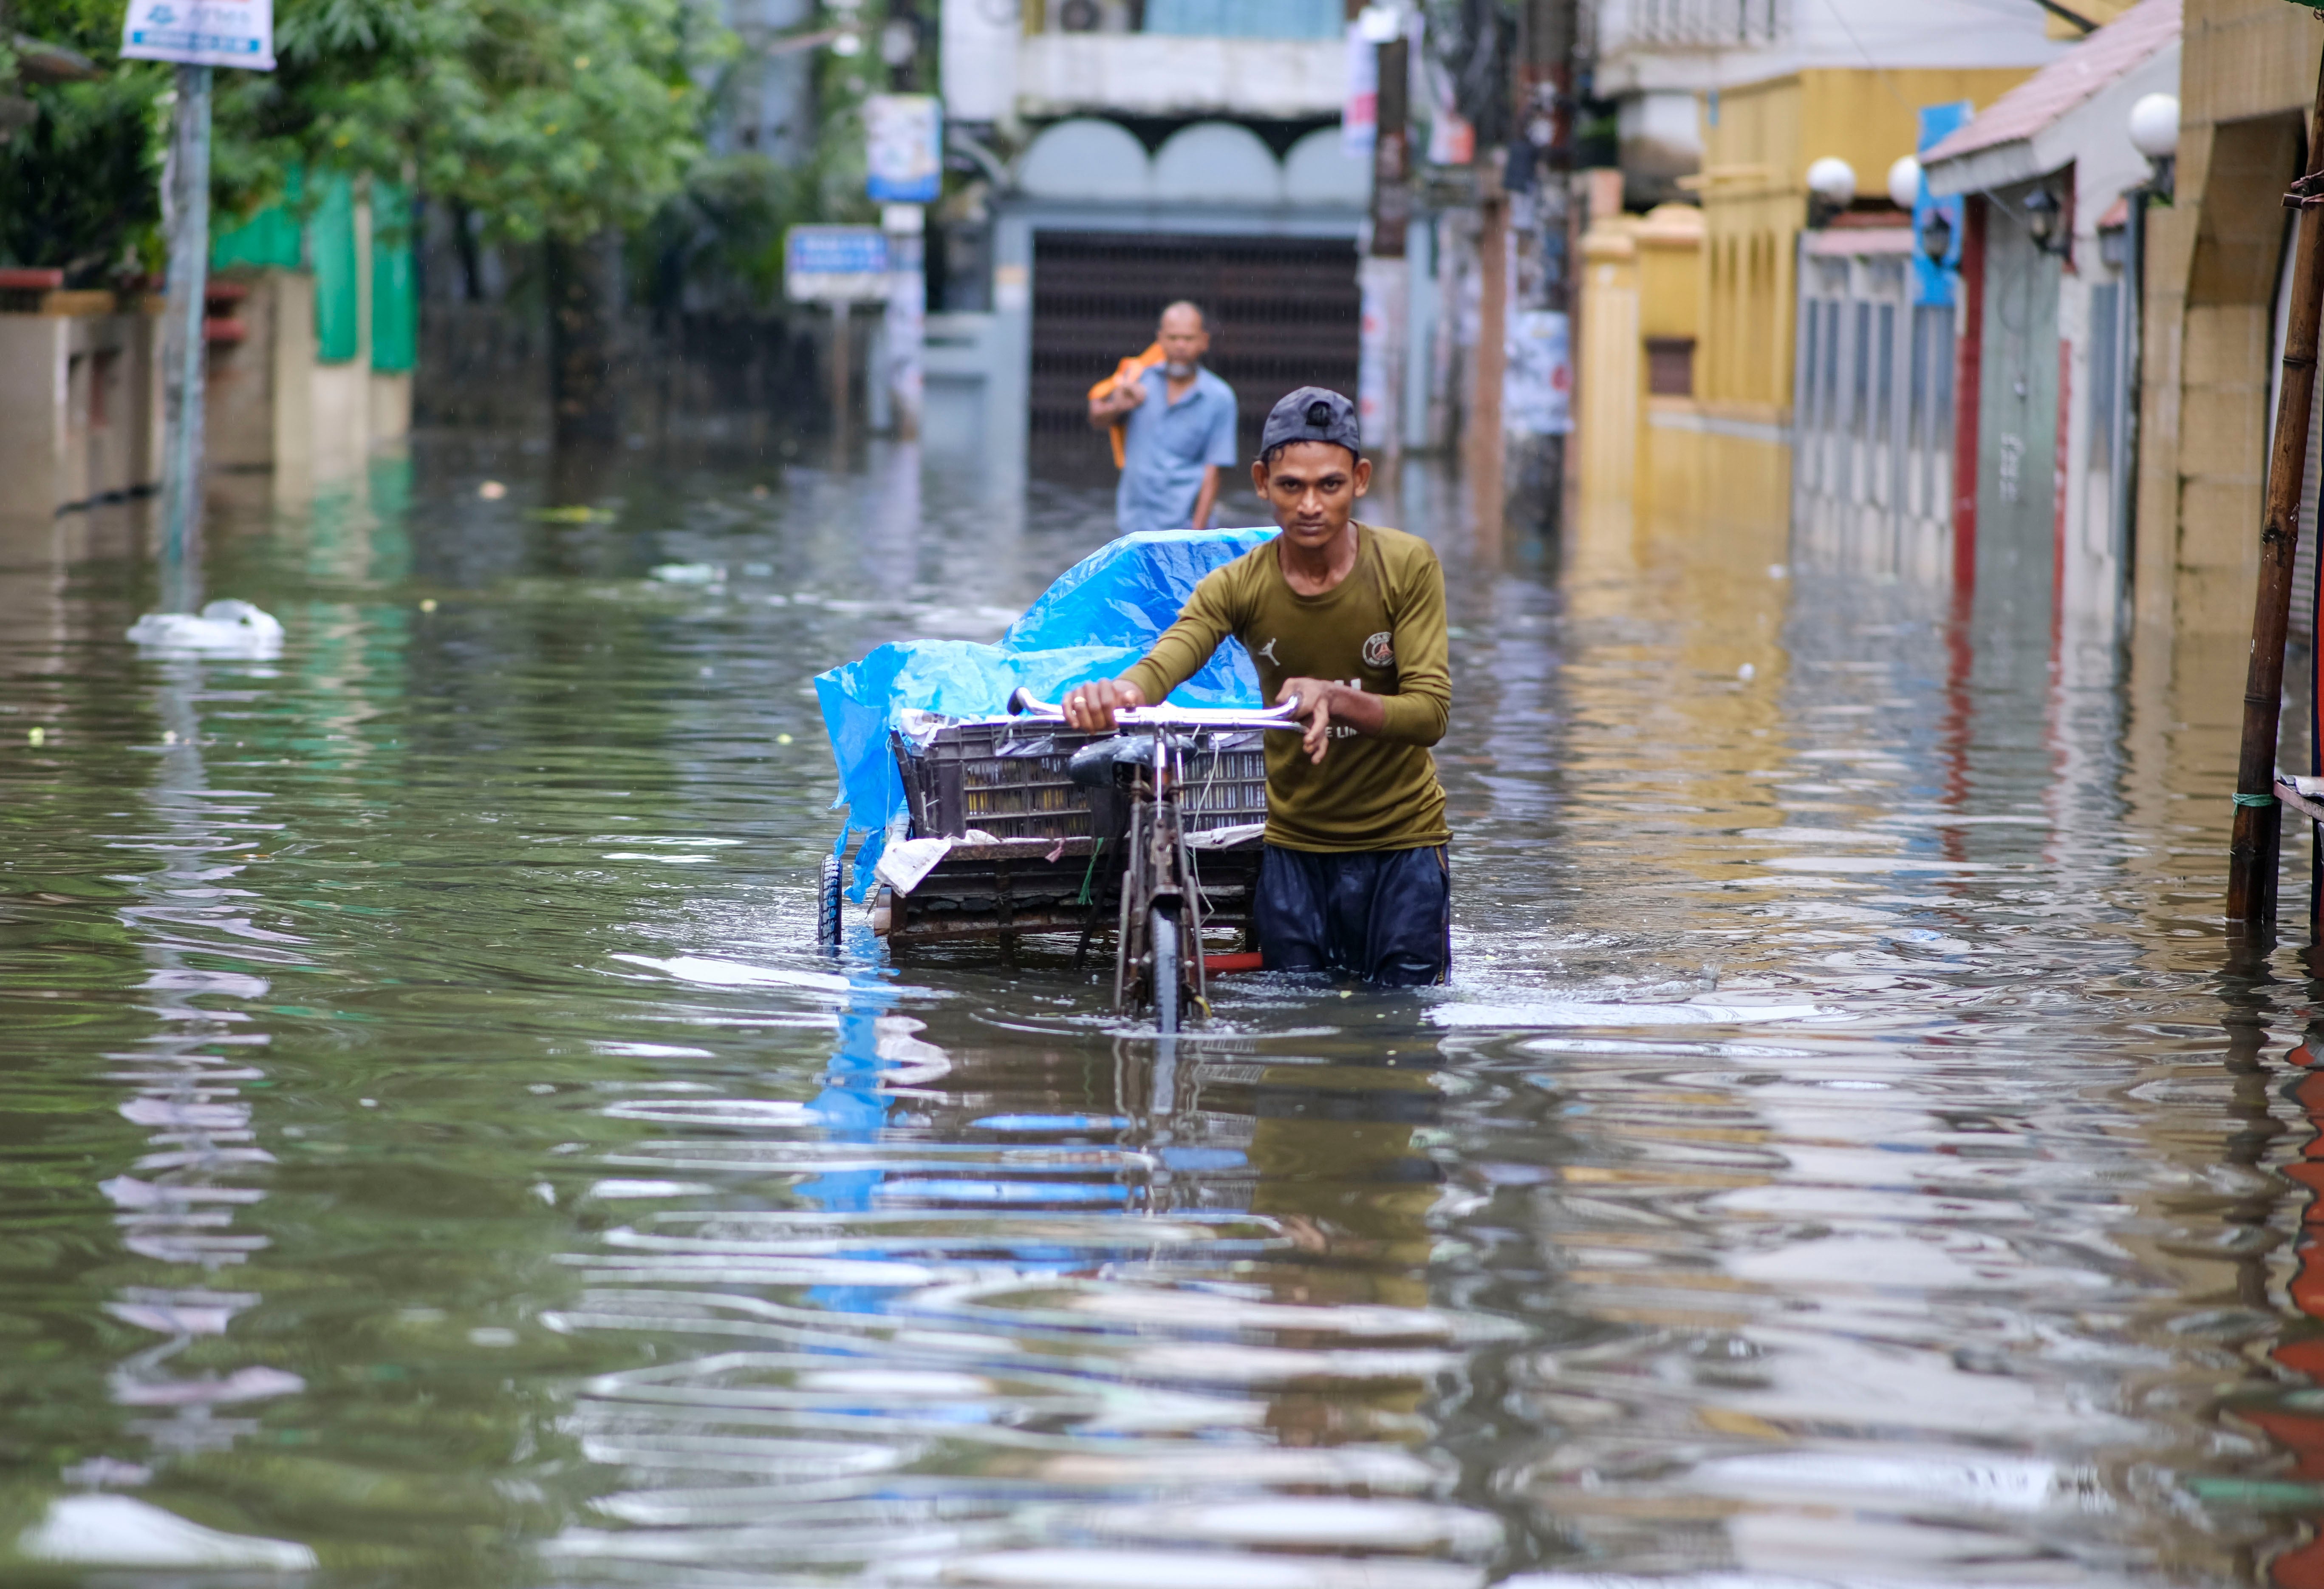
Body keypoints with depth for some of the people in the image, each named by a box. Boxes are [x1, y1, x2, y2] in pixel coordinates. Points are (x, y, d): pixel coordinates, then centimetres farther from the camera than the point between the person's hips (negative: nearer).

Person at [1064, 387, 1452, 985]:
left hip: (1401, 842, -1)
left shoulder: (1407, 567, -12)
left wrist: (1336, 700, -38)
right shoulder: (1238, 587, -8)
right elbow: (1163, 665, -27)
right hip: (1293, 842, 1)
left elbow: (1430, 714, -19)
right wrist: (1117, 693, -52)